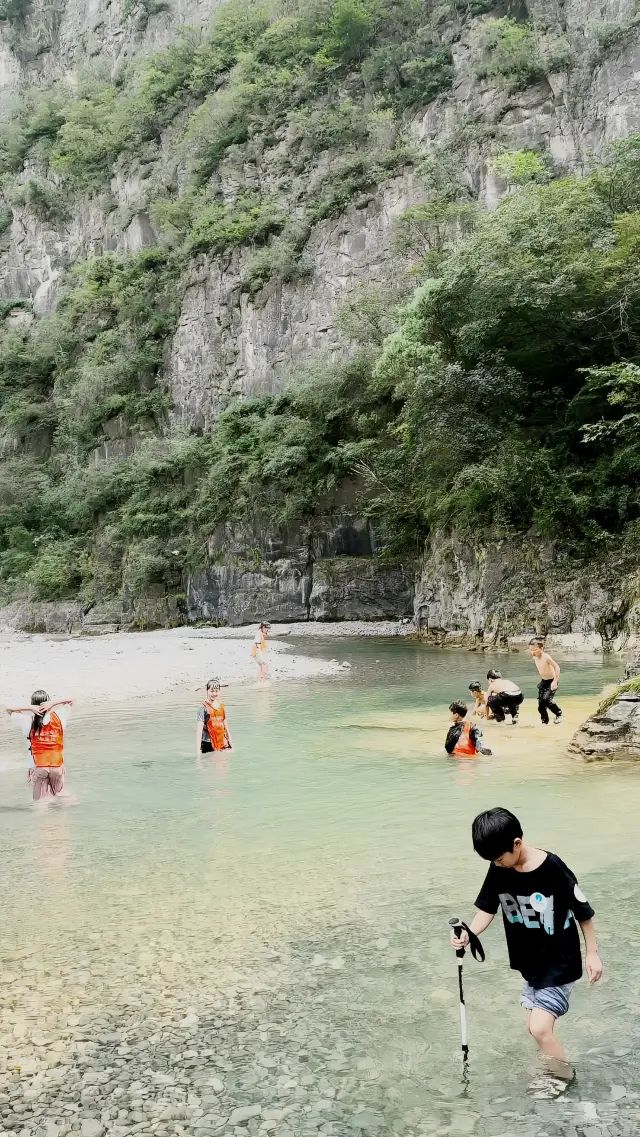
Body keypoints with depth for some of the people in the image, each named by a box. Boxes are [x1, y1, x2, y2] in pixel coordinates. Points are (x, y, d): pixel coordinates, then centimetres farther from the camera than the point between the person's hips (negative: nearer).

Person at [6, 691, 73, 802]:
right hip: (57, 765, 1)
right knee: (58, 796, 20)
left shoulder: (28, 721, -8)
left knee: (40, 800, 6)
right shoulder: (58, 717, -6)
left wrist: (30, 708, -11)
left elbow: (9, 709, 4)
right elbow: (70, 700, 7)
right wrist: (53, 703, -10)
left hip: (37, 767, -1)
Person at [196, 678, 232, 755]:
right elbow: (199, 729, -14)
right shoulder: (204, 708, -9)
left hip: (222, 743, 6)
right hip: (208, 744, -5)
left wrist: (230, 743, 19)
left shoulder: (221, 705, 9)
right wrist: (198, 748, -21)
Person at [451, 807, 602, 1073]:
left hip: (560, 963, -6)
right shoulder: (498, 870, -11)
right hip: (530, 964, 6)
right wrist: (468, 934, -23)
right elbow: (487, 909, -5)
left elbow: (583, 912, -13)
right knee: (536, 1027, 15)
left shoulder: (553, 869, -26)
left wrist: (592, 953, -6)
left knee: (540, 1028, -11)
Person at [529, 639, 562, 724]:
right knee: (540, 702, 2)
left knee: (546, 699, -21)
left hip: (552, 681, -7)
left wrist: (555, 681, -32)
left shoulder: (546, 657, -25)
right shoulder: (534, 658, -2)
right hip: (543, 681, 7)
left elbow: (557, 667, -27)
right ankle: (545, 722, 15)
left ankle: (559, 713, 3)